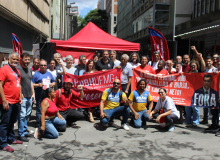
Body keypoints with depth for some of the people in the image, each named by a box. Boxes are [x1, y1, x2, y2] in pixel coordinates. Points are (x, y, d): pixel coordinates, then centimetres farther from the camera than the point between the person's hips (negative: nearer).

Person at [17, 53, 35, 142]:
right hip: (22, 97, -8)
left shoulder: (29, 70, 16)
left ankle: (25, 132, 24)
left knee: (27, 115, 13)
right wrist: (20, 94, -16)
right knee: (22, 115, -5)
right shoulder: (18, 69, -9)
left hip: (29, 97, 8)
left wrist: (33, 93, 16)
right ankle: (21, 134, 4)